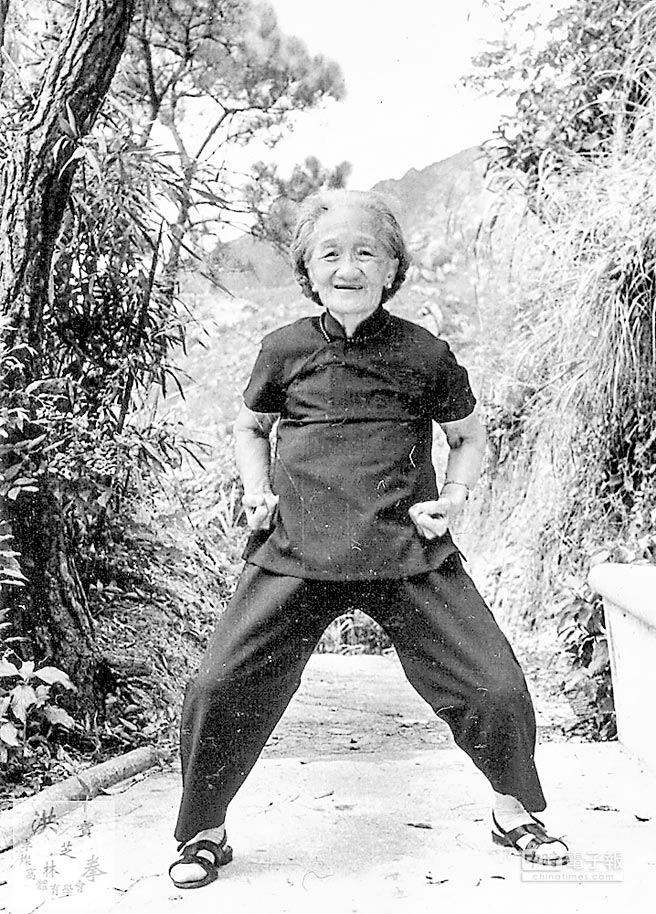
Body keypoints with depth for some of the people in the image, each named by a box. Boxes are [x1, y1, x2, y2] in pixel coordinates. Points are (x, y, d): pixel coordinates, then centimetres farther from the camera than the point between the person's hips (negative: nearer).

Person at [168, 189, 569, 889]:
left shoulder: (424, 354, 2)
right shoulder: (284, 350, 5)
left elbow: (468, 435, 18)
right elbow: (249, 427, 23)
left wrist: (454, 496, 2)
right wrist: (256, 492, 7)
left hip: (408, 554, 0)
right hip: (295, 554, 1)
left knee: (495, 685, -2)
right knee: (220, 688, -7)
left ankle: (515, 810, 31)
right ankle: (202, 833, 20)